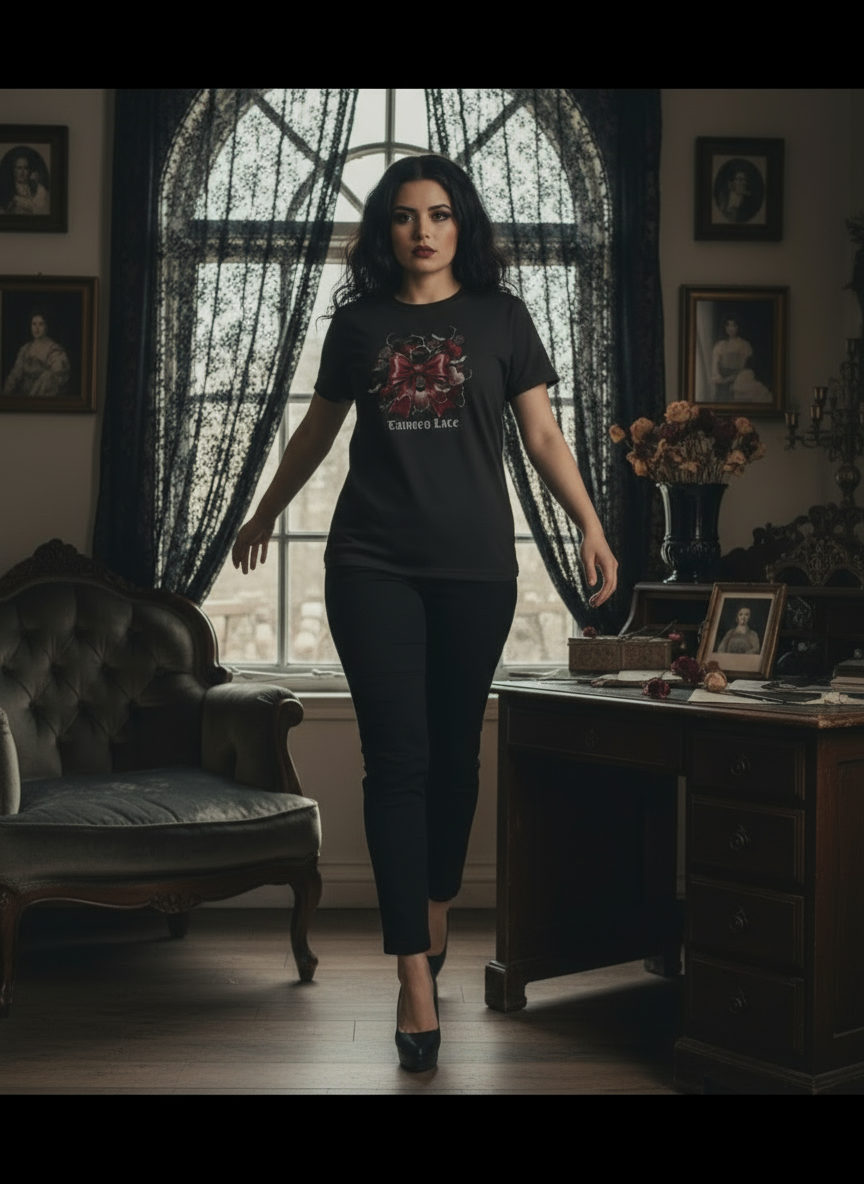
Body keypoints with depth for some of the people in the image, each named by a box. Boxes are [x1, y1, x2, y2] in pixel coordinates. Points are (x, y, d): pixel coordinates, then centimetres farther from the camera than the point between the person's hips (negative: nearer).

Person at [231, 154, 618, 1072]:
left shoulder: (499, 317, 6)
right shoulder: (359, 320, 9)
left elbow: (542, 434, 4)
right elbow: (317, 429, 20)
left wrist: (591, 527, -7)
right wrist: (264, 514, 28)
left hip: (475, 566, 0)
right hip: (373, 565, 0)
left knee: (455, 751, 9)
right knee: (396, 761, -6)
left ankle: (435, 915, 31)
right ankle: (415, 972, -6)